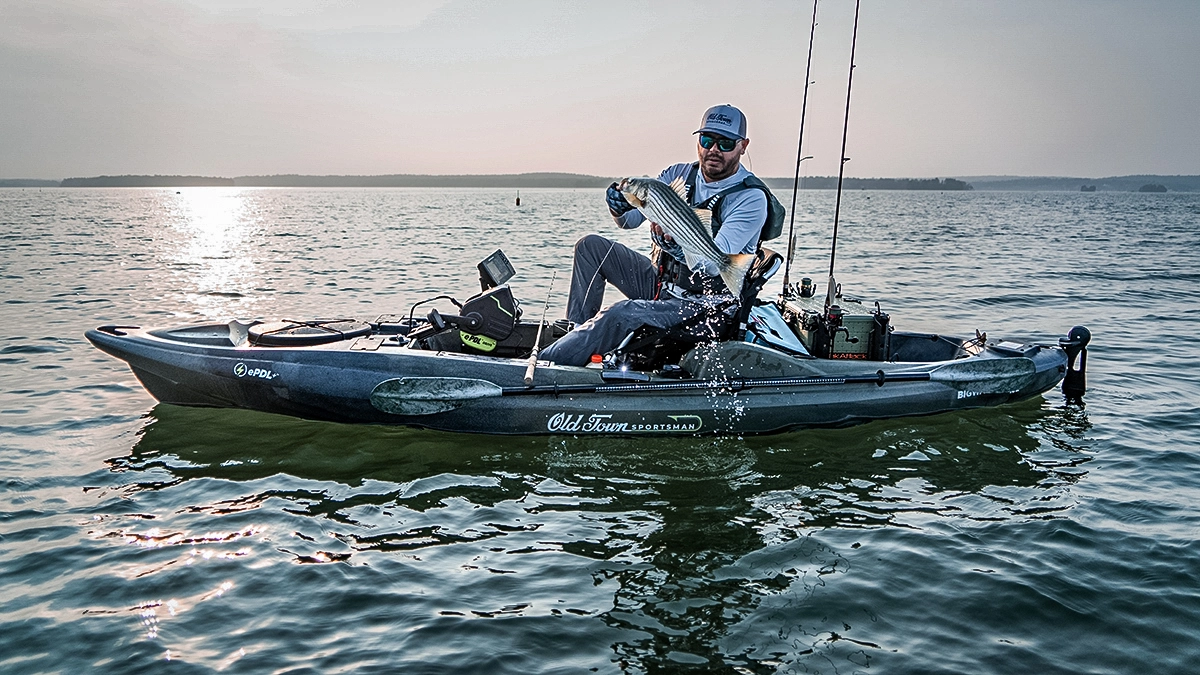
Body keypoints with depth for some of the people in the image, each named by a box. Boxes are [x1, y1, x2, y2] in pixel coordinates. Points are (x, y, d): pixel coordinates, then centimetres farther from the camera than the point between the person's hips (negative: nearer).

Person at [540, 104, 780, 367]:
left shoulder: (752, 198, -16)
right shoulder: (678, 174, 3)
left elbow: (713, 263, -27)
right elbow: (629, 221, -1)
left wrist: (676, 245, -45)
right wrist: (620, 205, -24)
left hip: (699, 301, -8)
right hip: (659, 281, 8)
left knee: (622, 314, -30)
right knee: (591, 246, 2)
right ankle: (576, 331, 2)